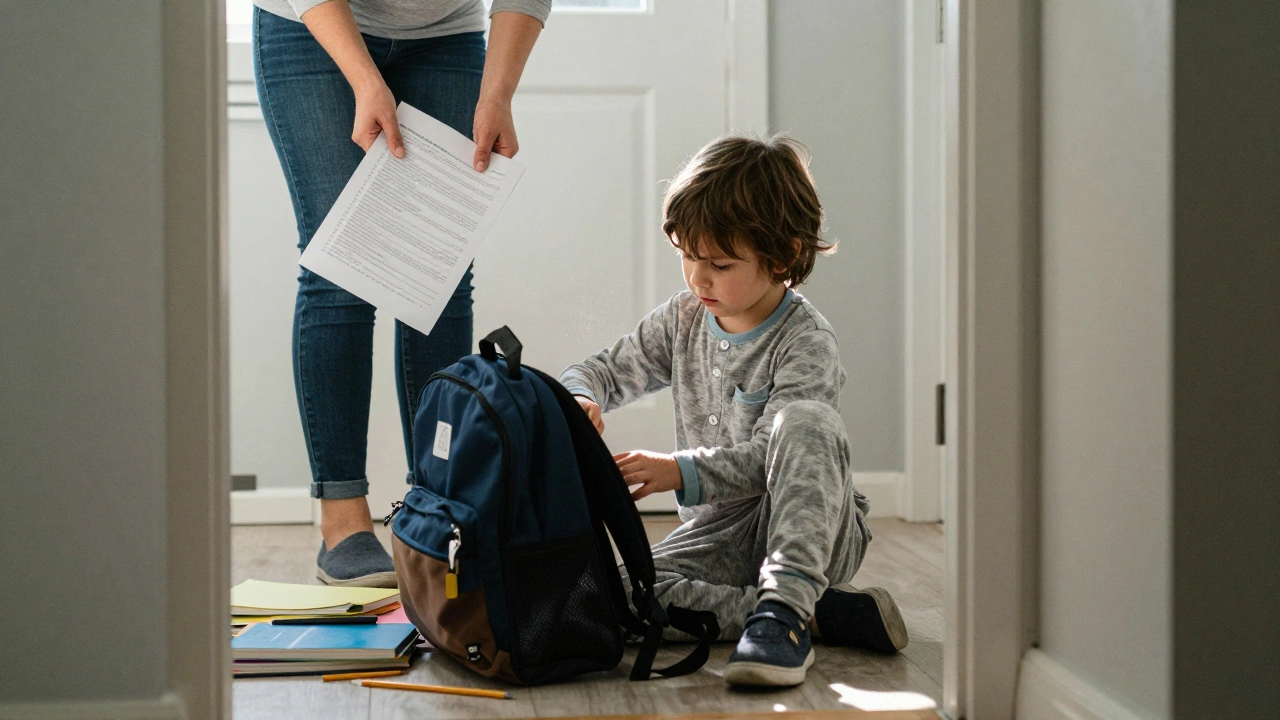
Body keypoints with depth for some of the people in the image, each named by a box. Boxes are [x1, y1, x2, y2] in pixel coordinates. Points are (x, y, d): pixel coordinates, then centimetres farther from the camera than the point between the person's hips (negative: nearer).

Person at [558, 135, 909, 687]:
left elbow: (771, 457, -23)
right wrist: (578, 399, -12)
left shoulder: (806, 342, -13)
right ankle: (823, 615, -23)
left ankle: (785, 607, -40)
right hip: (721, 533, 6)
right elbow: (605, 372, 14)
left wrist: (681, 471, -36)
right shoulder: (682, 321, 7)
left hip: (807, 532, -6)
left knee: (806, 419, -35)